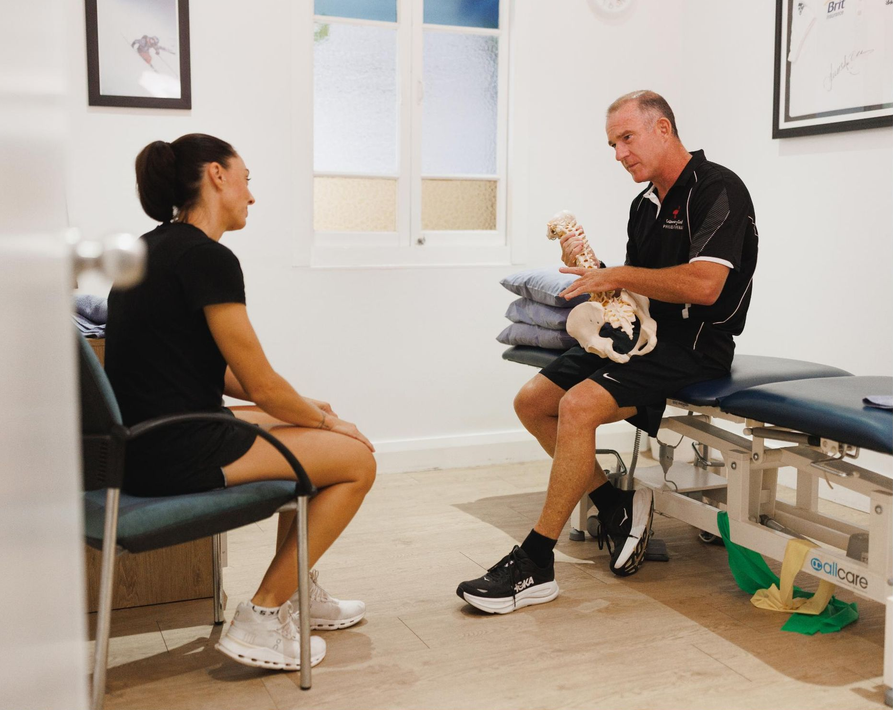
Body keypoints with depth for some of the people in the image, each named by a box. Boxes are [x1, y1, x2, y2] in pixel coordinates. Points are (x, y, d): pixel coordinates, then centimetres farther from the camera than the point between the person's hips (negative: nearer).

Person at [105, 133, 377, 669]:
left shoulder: (153, 248, 14)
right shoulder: (207, 258, -17)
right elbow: (262, 385, -15)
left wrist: (303, 405, 15)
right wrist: (327, 420, 4)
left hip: (142, 442, 10)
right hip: (177, 454, -10)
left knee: (305, 433, 25)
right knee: (357, 459, -2)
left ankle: (298, 591, 35)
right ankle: (263, 618, 2)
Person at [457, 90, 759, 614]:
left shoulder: (718, 189, -12)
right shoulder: (645, 205, 15)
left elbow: (703, 286, -25)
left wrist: (617, 276, -16)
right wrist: (590, 268, -1)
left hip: (695, 344, -9)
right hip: (643, 334, 10)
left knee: (579, 405, -29)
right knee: (532, 401, 1)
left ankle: (535, 565, -21)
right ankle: (617, 503, 9)